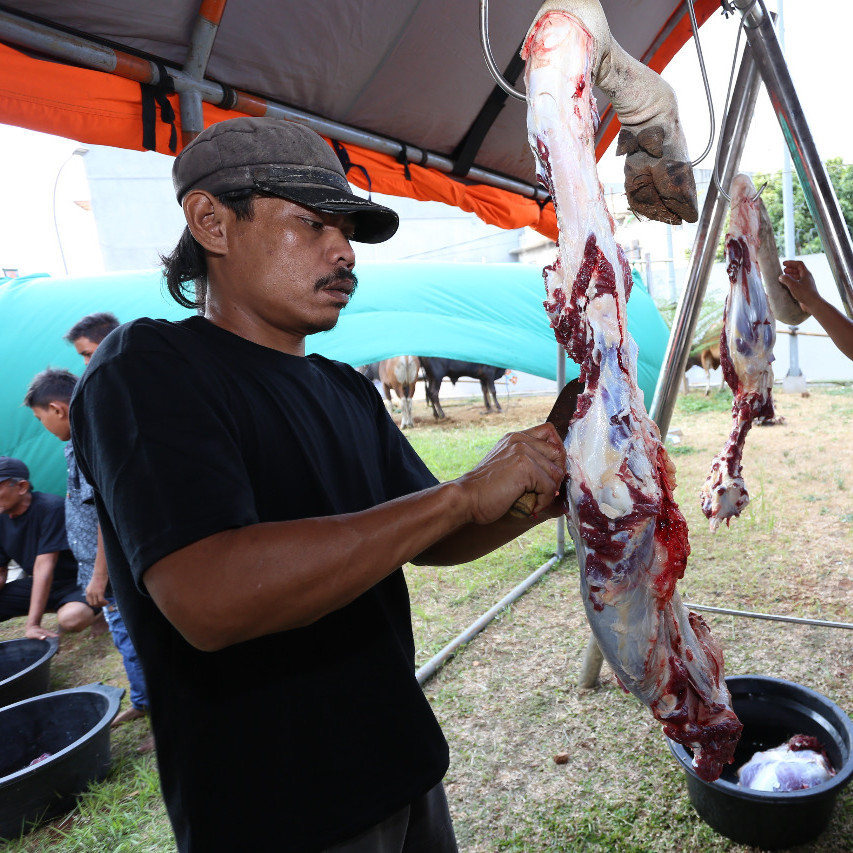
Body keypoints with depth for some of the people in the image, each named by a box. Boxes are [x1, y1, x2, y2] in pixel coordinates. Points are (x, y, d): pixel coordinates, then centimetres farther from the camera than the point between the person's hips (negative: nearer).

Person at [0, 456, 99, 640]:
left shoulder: (51, 507, -23)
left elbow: (44, 566, -28)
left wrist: (32, 624, -31)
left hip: (77, 583, -8)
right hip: (37, 584, 8)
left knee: (72, 618, -38)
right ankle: (56, 608, 1)